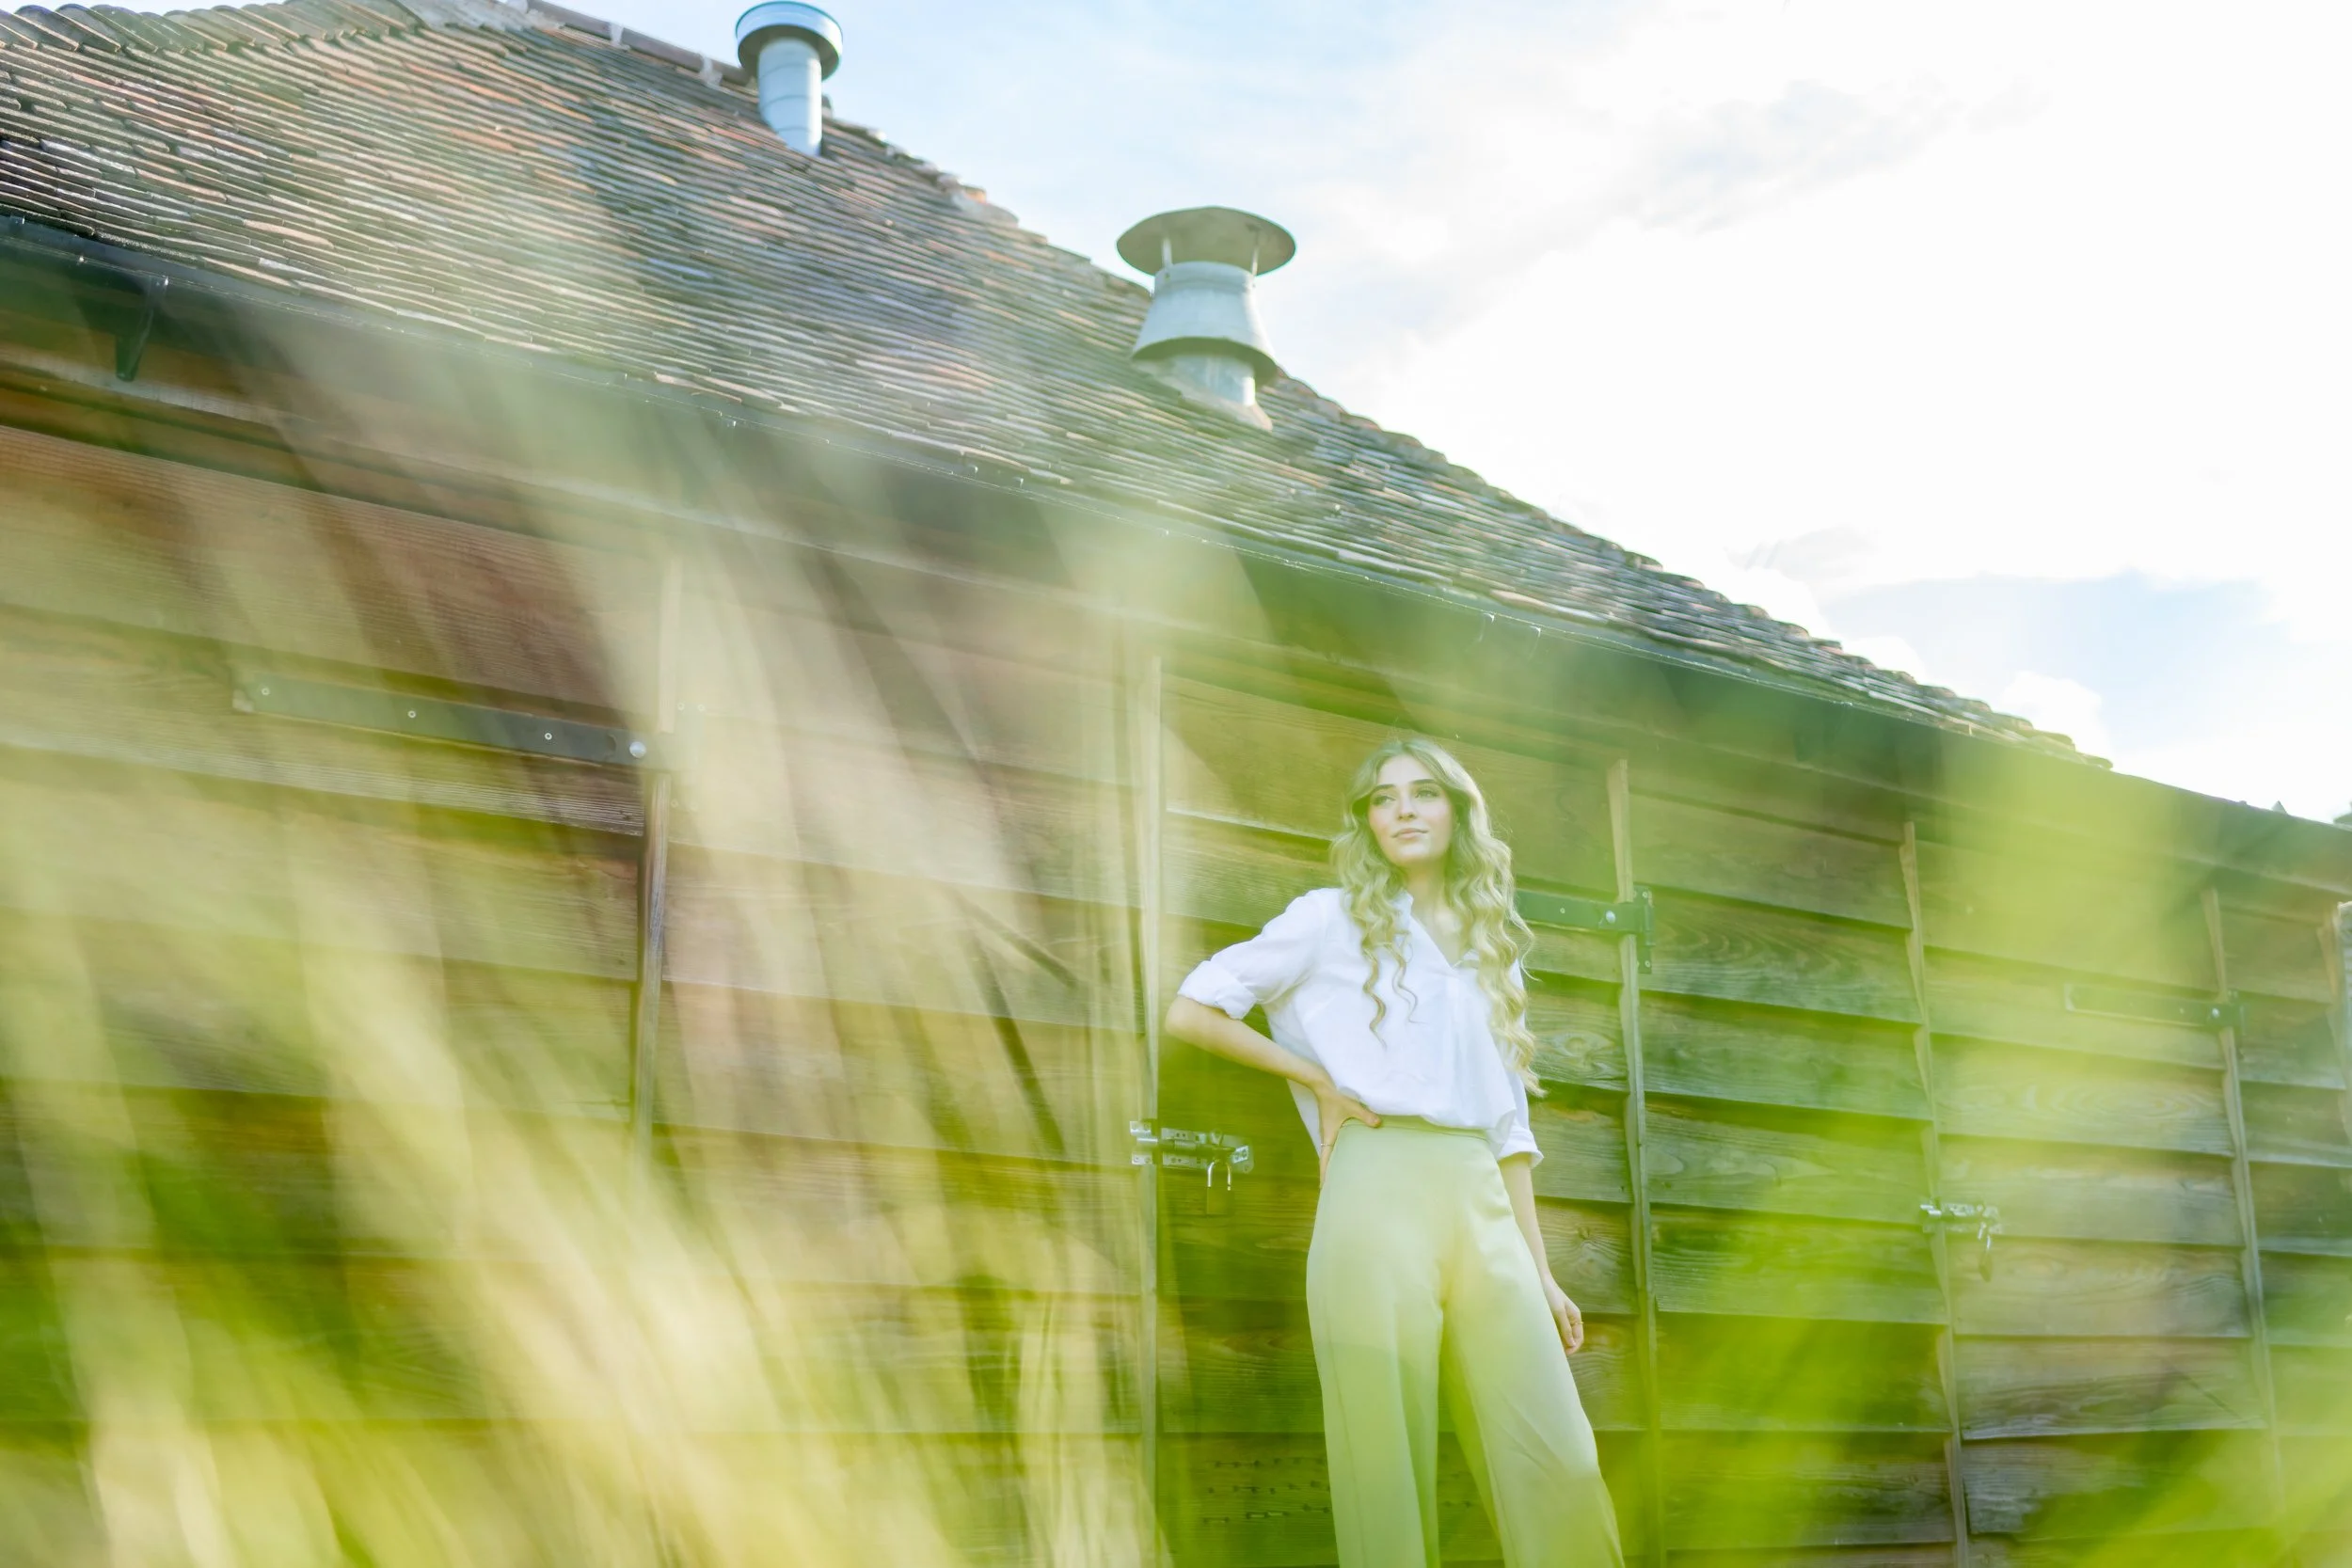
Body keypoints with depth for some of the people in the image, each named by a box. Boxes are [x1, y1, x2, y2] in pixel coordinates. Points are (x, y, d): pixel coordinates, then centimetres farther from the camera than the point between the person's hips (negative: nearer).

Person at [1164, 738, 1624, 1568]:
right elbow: (1189, 1010, 4)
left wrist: (1541, 1271, 13)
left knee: (1561, 1470, -6)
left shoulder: (1491, 951, 21)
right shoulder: (1333, 918, 9)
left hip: (1483, 1209, 4)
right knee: (1391, 1479, -5)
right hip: (1379, 1197, -4)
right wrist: (1318, 1080, 2)